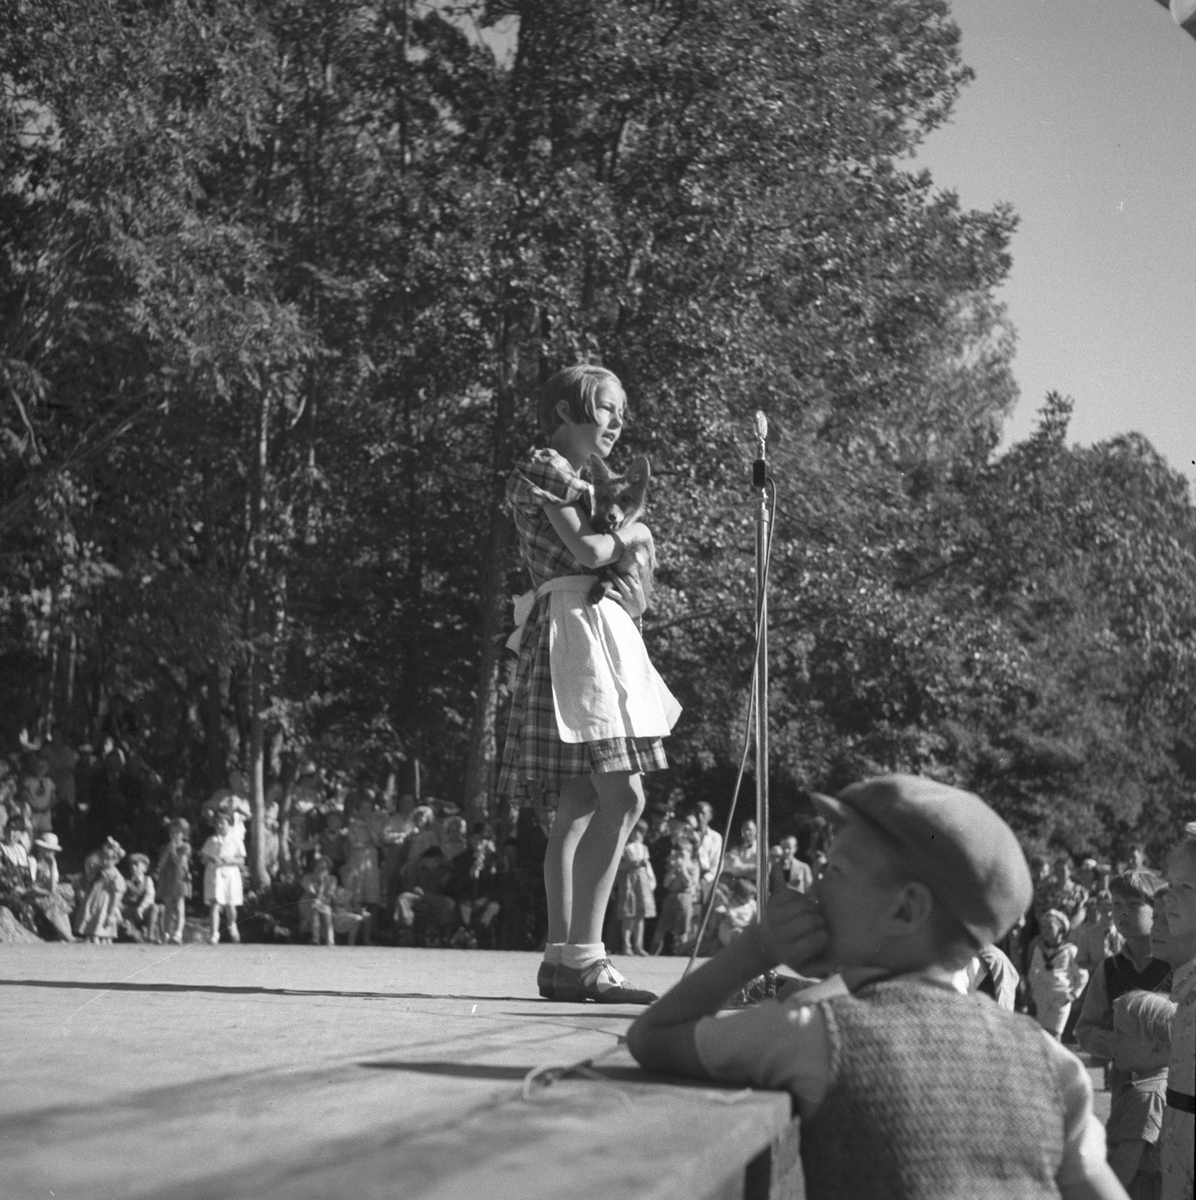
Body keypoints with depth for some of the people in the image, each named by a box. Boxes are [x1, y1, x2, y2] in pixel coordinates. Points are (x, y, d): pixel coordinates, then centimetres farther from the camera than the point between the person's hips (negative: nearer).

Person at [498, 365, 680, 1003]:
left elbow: (608, 565, 26)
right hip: (574, 628, -10)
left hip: (601, 633, 10)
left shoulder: (573, 479, 26)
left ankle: (562, 958, 4)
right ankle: (582, 954, -20)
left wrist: (631, 587, 5)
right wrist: (633, 535, 3)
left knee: (579, 805, 5)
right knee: (622, 797, -17)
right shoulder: (545, 468, -5)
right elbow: (587, 549, -15)